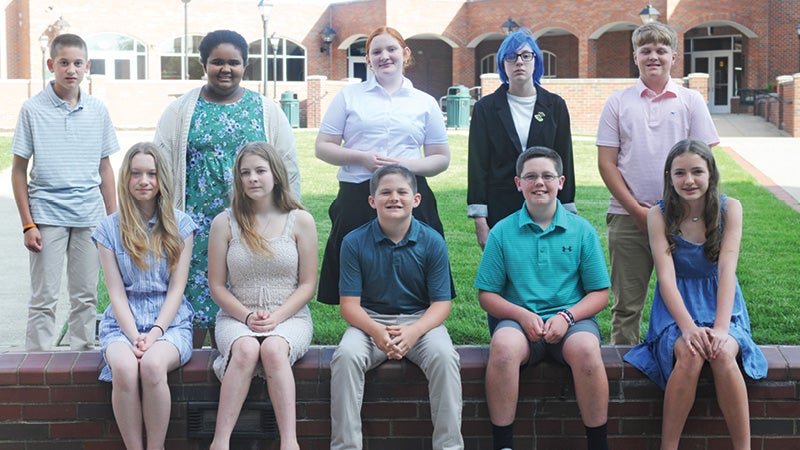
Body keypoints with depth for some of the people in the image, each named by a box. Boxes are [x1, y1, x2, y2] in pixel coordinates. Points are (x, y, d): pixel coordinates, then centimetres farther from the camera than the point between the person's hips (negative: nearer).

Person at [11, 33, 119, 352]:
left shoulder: (98, 110, 5)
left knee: (86, 295, 9)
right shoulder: (33, 109, -2)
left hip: (90, 215, 3)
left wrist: (113, 218, 8)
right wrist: (28, 223, -5)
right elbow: (19, 170, 0)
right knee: (44, 298, 1)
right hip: (47, 214, -2)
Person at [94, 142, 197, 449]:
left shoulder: (180, 225, 4)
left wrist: (155, 333, -13)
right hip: (123, 321, 1)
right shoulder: (109, 229, 6)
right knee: (123, 368, -32)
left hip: (170, 320, -1)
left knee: (152, 365, -33)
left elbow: (176, 288, 0)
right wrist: (134, 336, -13)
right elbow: (116, 292, 1)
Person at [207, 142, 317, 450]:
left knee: (273, 348, -34)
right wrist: (248, 316, -10)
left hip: (289, 317, 0)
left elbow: (308, 285, 3)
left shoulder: (300, 220, 3)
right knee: (245, 349, -34)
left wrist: (276, 317, -12)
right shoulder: (225, 222, 5)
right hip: (236, 317, 1)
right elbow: (217, 286, 5)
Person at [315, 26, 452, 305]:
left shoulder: (425, 103, 13)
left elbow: (442, 158, 12)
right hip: (357, 198, 0)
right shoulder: (348, 96, 12)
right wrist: (361, 157, -9)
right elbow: (322, 147, 8)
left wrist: (409, 165, -7)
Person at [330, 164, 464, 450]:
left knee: (444, 355, -30)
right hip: (370, 321, 0)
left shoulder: (432, 242, -2)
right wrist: (377, 332, -25)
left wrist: (413, 331, -24)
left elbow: (441, 304, -4)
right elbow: (349, 304, -5)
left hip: (420, 320, 0)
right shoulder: (354, 242, -2)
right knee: (346, 356, -29)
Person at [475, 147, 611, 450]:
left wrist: (567, 316, -11)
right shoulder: (502, 232, 7)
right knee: (503, 345, -34)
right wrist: (522, 315, -12)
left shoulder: (582, 230, 8)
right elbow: (487, 294, 6)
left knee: (585, 348, -34)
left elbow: (600, 293, 7)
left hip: (572, 319, 0)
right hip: (519, 319, 0)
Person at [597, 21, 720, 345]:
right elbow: (606, 163, 3)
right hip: (627, 217, 0)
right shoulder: (618, 102, 7)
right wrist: (637, 210, -6)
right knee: (626, 305, 4)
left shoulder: (691, 101, 7)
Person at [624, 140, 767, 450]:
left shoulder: (729, 209, -4)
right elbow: (666, 276, -14)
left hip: (721, 305, 1)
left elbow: (727, 270, -13)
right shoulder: (659, 215, -6)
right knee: (690, 355, -32)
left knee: (722, 354, -31)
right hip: (677, 307, -1)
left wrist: (721, 327, -25)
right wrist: (688, 327, -28)